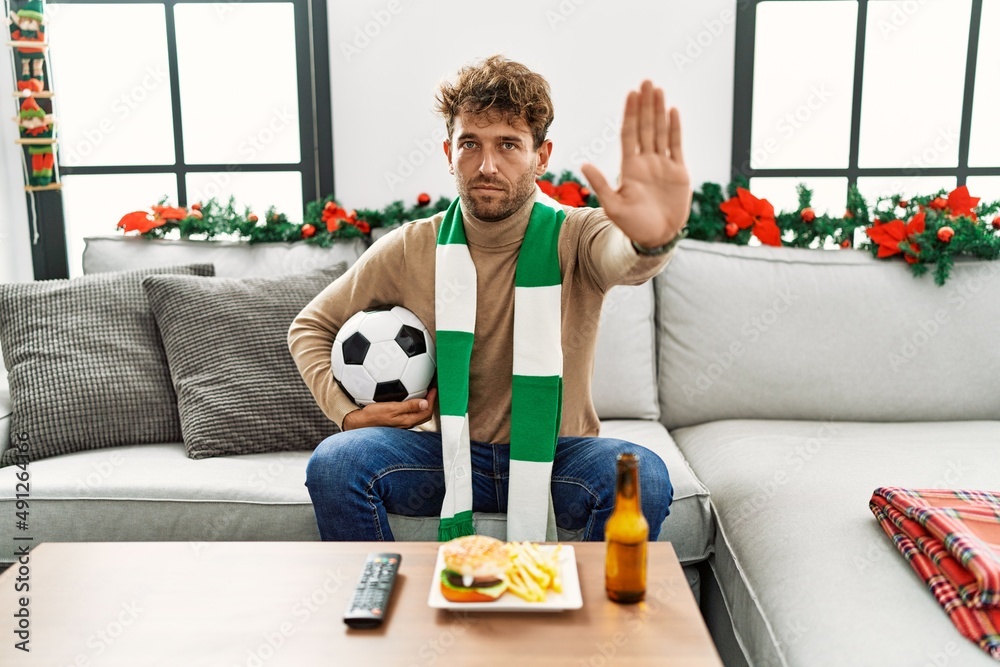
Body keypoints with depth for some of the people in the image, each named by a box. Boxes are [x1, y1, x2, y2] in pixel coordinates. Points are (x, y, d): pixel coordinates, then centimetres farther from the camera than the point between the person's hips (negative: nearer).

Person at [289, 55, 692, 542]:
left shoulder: (571, 239, -10)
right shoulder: (410, 250, -3)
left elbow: (623, 257, -36)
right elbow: (310, 326, 10)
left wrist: (654, 237, -62)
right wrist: (347, 410, -8)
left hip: (556, 458, -1)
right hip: (446, 453, 2)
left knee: (642, 477, -31)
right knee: (334, 462, -24)